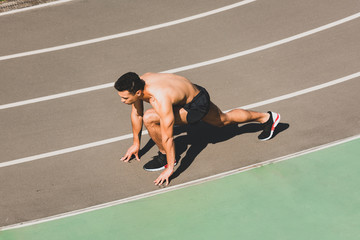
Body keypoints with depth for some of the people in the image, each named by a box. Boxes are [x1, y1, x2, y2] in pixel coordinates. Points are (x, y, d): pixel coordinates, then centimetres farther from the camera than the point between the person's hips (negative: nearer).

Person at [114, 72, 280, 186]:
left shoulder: (160, 101, -39)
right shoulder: (137, 84, -16)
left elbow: (167, 137, -33)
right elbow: (136, 113, 2)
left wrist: (170, 168, -25)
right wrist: (136, 143, 11)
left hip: (197, 105, -9)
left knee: (149, 119, -24)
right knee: (223, 120, 31)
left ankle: (165, 157, -1)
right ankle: (266, 118, 49)